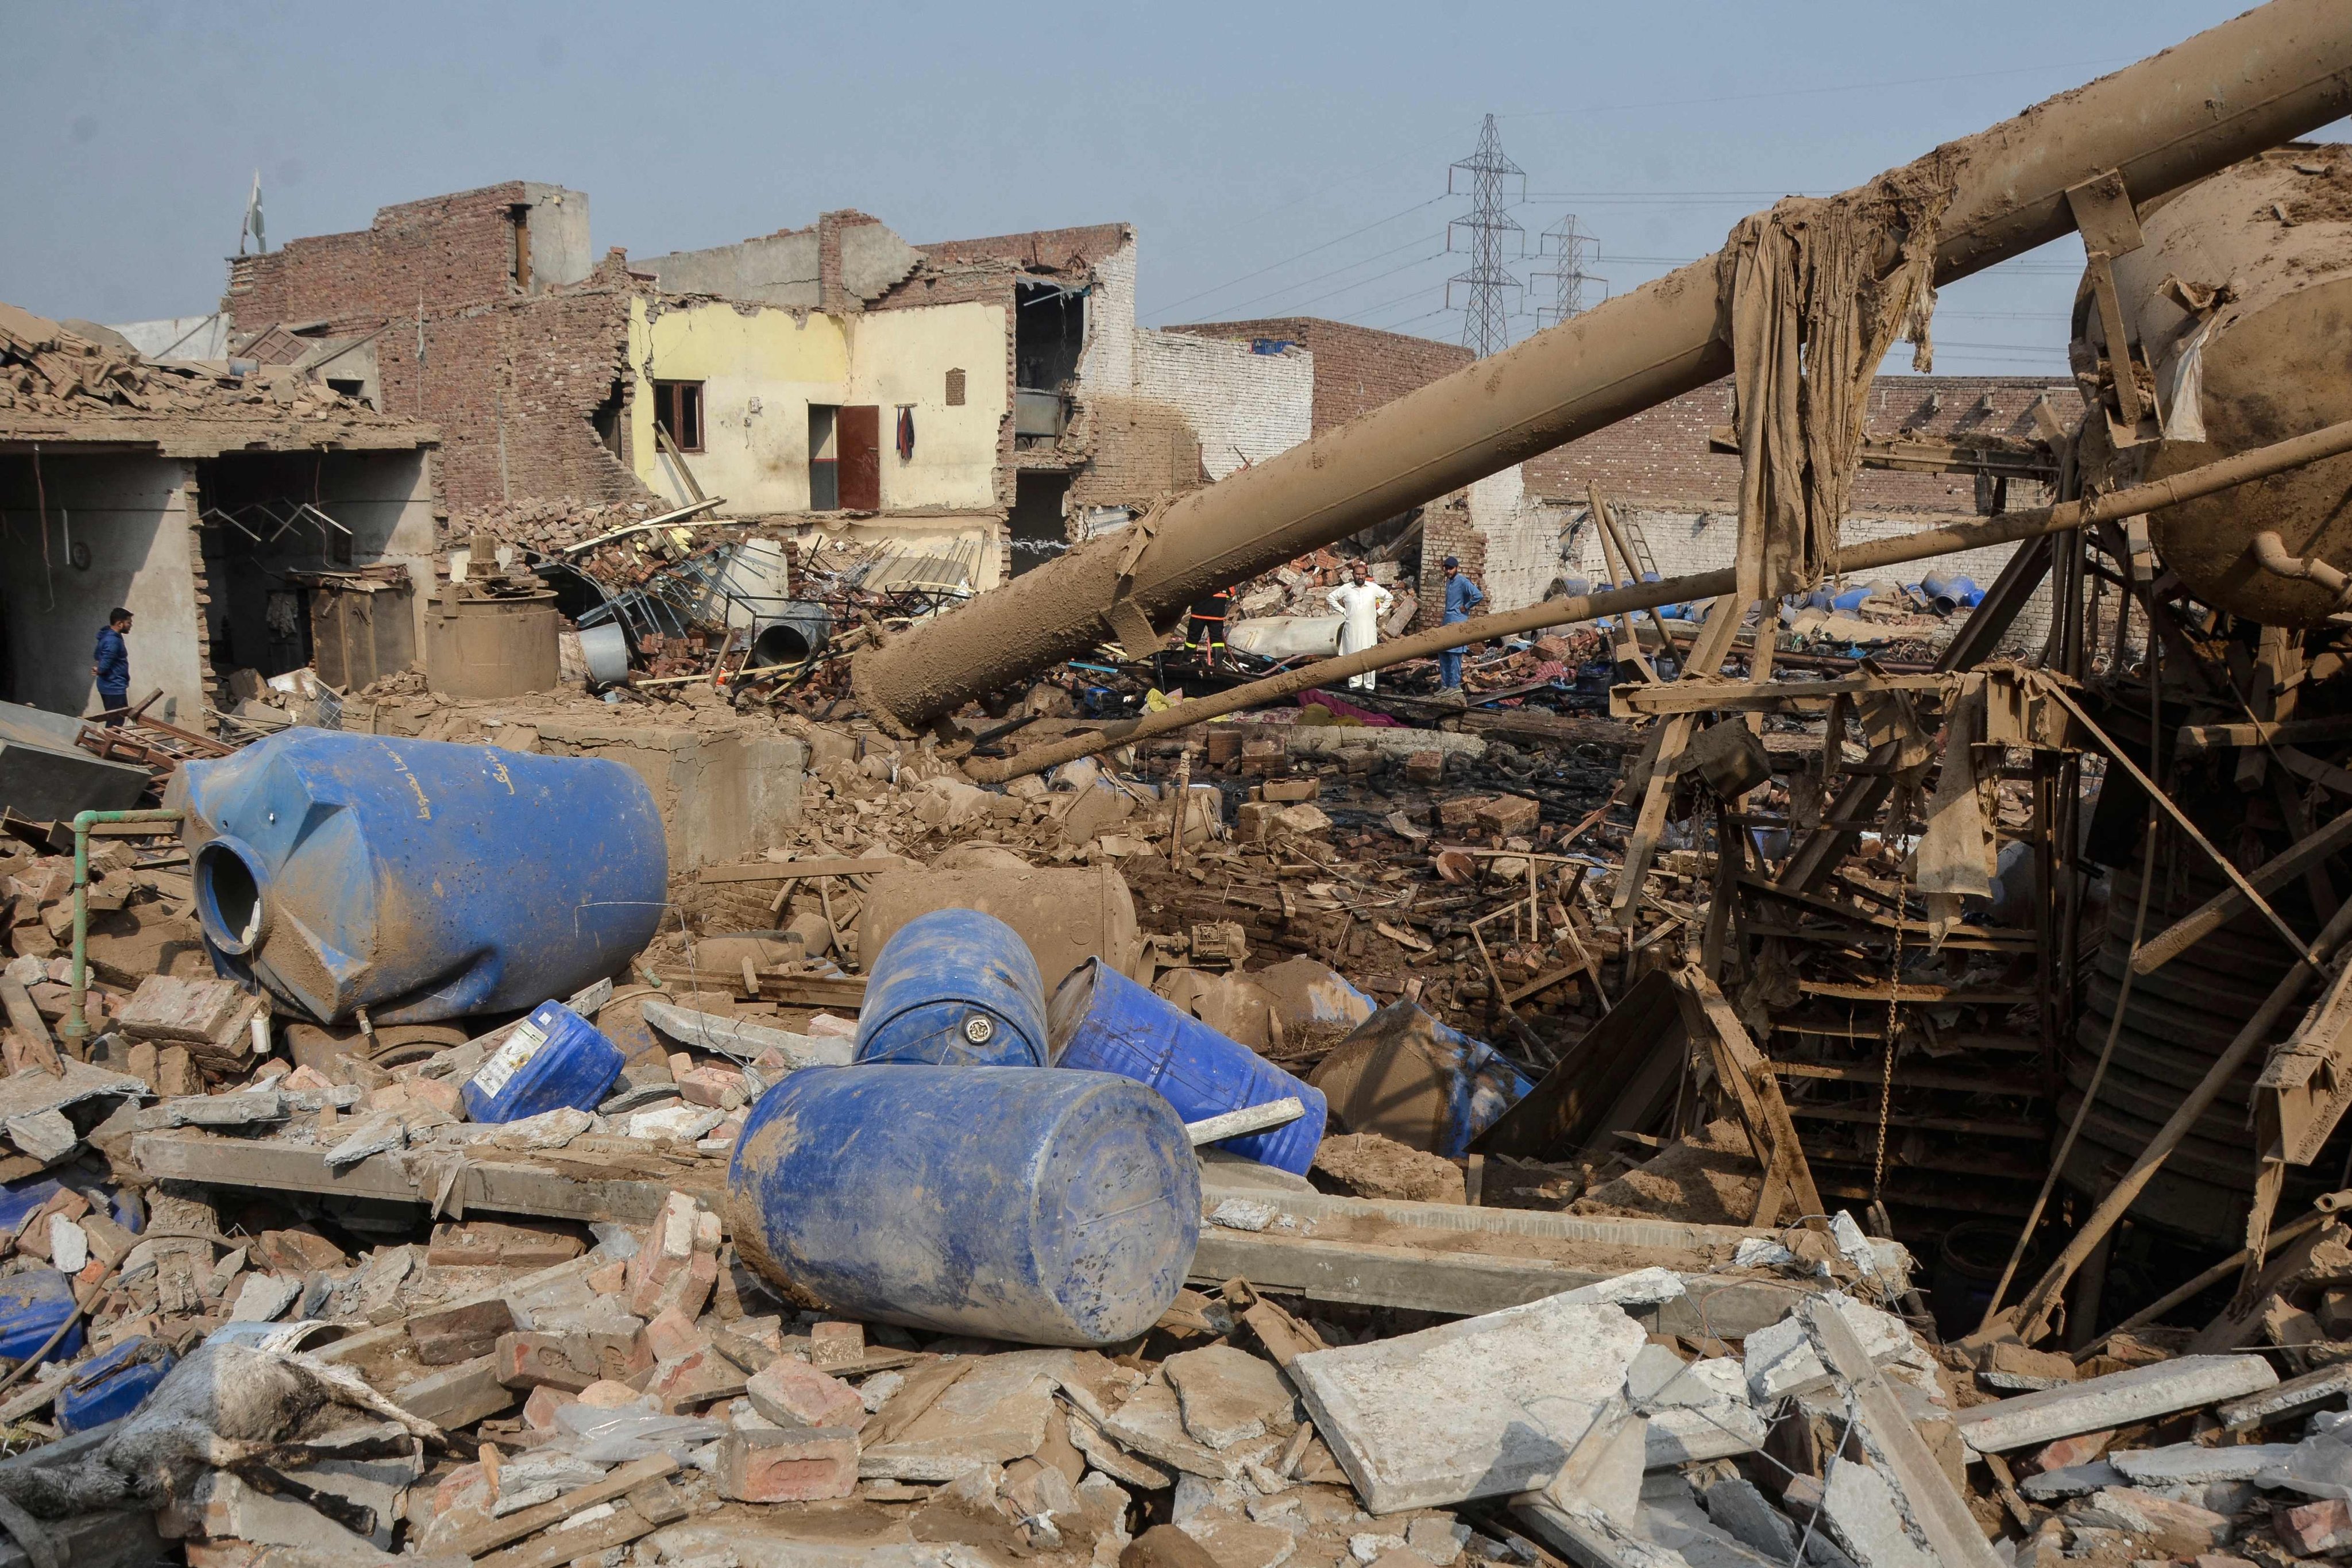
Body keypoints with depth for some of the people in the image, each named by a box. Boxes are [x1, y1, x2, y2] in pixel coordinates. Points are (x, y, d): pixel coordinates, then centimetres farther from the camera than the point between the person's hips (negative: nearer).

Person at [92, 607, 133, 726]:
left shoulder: (110, 636, 12)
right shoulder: (112, 641, -21)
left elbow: (97, 656, 24)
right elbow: (104, 665, -25)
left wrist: (99, 669, 8)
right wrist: (99, 671, -4)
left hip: (111, 686, 10)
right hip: (114, 687, -10)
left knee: (113, 721, 14)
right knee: (116, 722, -7)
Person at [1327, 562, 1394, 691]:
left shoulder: (1374, 588, 3)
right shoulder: (1346, 589, 2)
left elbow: (1389, 597, 15)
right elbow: (1332, 598, 13)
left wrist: (1379, 612, 8)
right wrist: (1343, 611, 5)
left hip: (1369, 628, 0)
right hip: (1352, 628, 0)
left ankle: (1369, 685, 1)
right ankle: (1355, 683, 5)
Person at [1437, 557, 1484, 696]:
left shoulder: (1463, 582, -13)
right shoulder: (1449, 581, 15)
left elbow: (1479, 596, -25)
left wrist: (1466, 607, -15)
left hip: (1457, 623, -9)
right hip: (1447, 622, 9)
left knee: (1454, 654, -7)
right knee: (1443, 654, 10)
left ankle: (1455, 686, -3)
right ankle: (1445, 684, 17)